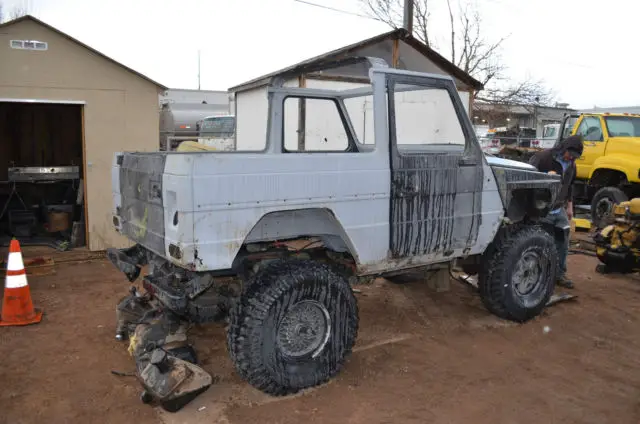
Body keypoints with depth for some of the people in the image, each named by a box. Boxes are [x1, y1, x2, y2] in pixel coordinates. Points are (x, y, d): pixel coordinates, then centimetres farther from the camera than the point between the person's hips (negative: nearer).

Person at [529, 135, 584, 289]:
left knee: (562, 243, 9)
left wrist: (569, 207, 25)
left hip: (559, 209, 7)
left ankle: (560, 274, 21)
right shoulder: (543, 157, -12)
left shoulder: (571, 164, 13)